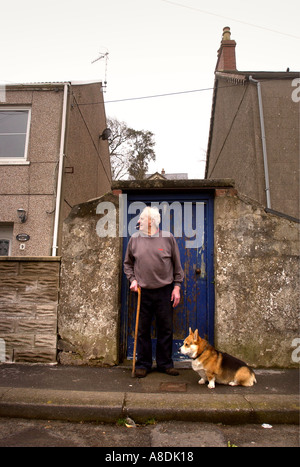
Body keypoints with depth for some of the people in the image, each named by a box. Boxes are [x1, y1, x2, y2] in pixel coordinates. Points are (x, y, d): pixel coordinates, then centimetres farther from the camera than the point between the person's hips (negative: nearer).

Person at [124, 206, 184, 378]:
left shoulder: (168, 238, -1)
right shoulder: (135, 239, 4)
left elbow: (177, 265, 4)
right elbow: (128, 263, 14)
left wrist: (177, 287, 0)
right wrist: (132, 279, 0)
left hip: (165, 292, -1)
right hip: (143, 292, 1)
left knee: (166, 330, 8)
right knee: (143, 330, 8)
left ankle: (165, 364, 24)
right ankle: (143, 364, 23)